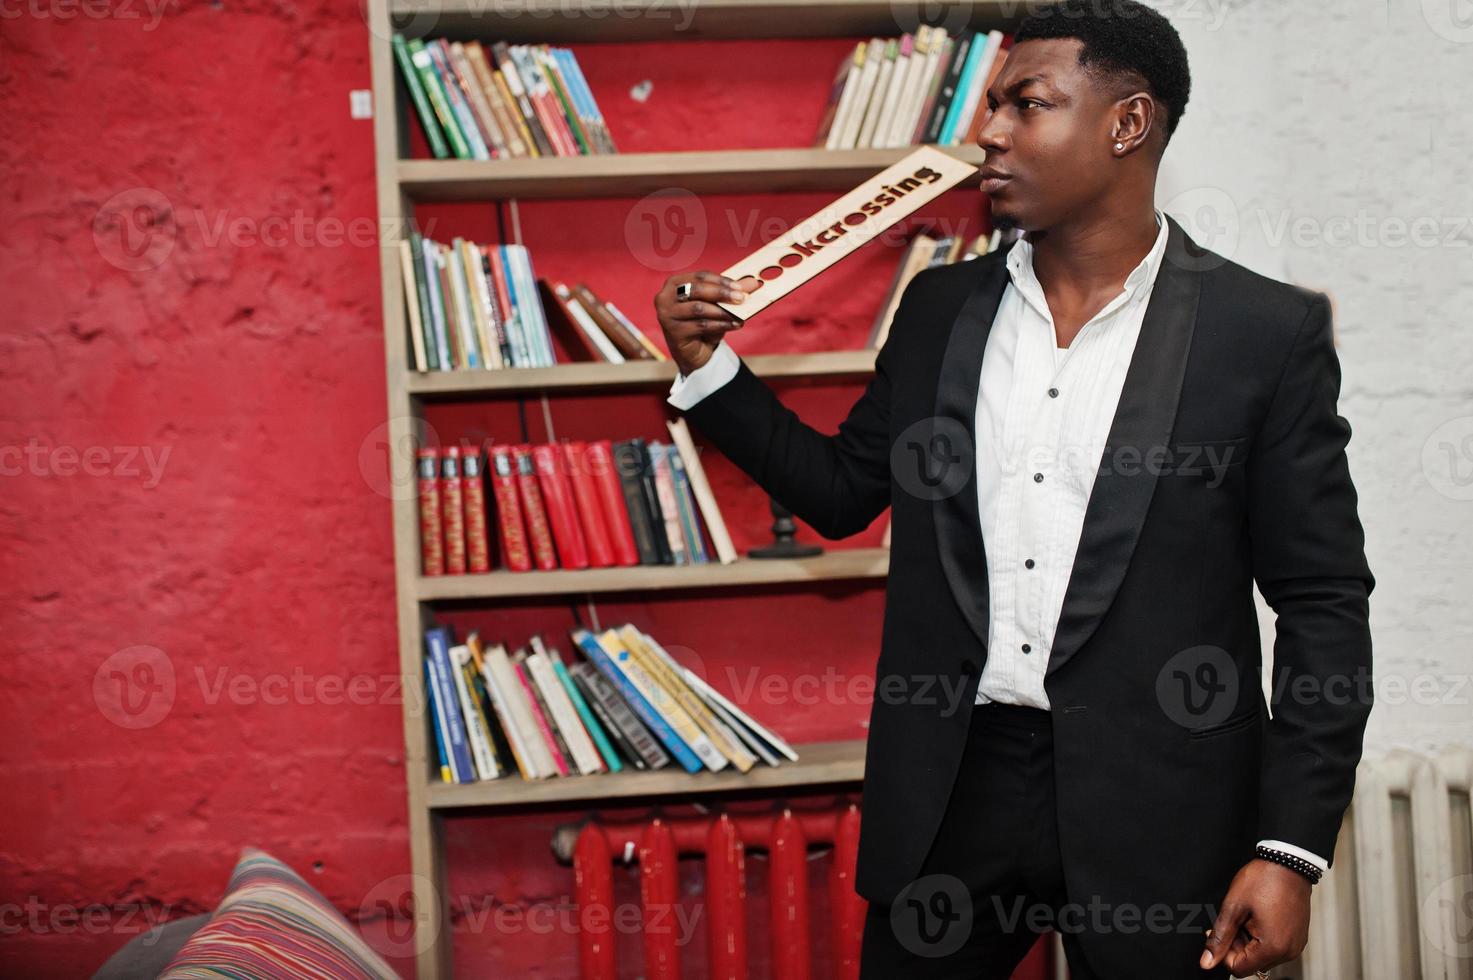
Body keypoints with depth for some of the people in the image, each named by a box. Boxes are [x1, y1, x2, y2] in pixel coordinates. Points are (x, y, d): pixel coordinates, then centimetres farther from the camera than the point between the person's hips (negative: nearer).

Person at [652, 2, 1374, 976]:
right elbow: (842, 491, 17)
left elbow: (1325, 605, -6)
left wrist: (1291, 850, -11)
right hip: (951, 784, 4)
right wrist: (711, 371, 3)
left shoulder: (1268, 332, -6)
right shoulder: (938, 308, 7)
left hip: (1153, 806, -3)